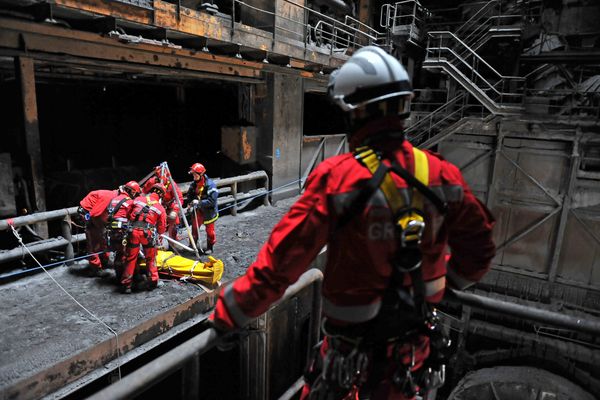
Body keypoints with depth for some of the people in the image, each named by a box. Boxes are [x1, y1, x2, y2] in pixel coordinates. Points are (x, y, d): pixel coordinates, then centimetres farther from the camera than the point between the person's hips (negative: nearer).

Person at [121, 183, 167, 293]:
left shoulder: (138, 199, 12)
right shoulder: (161, 208, 8)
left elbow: (129, 214, 21)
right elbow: (161, 230, 12)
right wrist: (155, 232, 33)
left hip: (133, 231, 2)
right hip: (148, 233, -2)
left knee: (130, 258, 13)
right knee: (150, 258, 16)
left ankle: (126, 284, 19)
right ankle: (153, 281, 21)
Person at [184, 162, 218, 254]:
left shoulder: (210, 185, -24)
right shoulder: (194, 184, -3)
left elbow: (212, 201, -28)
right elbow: (189, 195, 10)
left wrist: (199, 203, -32)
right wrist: (190, 204, -8)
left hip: (209, 211, -6)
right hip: (198, 210, 6)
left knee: (209, 229, 9)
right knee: (194, 227, 15)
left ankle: (210, 247, 27)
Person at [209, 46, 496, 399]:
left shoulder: (337, 177, -25)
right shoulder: (442, 174, -11)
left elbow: (279, 263, -22)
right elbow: (479, 248, 2)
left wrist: (227, 315, -7)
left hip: (355, 348, -4)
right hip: (418, 343, 5)